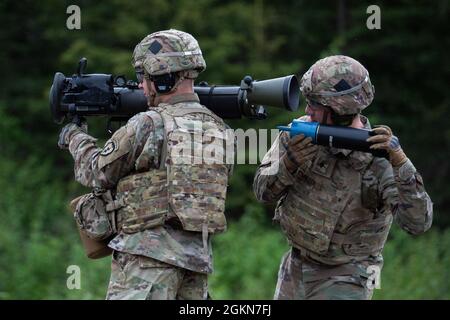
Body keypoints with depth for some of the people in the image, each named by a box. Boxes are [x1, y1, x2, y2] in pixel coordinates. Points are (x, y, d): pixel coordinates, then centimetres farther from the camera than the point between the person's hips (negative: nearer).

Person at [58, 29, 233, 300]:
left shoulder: (147, 125, -10)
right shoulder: (218, 128, 10)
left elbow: (98, 173, 4)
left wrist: (76, 140, 23)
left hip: (149, 256, -7)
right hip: (199, 255, 7)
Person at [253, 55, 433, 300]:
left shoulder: (379, 160, -23)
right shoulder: (301, 131, -8)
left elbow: (418, 222, -32)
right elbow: (264, 190, -5)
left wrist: (399, 159, -43)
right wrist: (289, 163, -26)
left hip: (345, 279, -6)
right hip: (295, 269, 6)